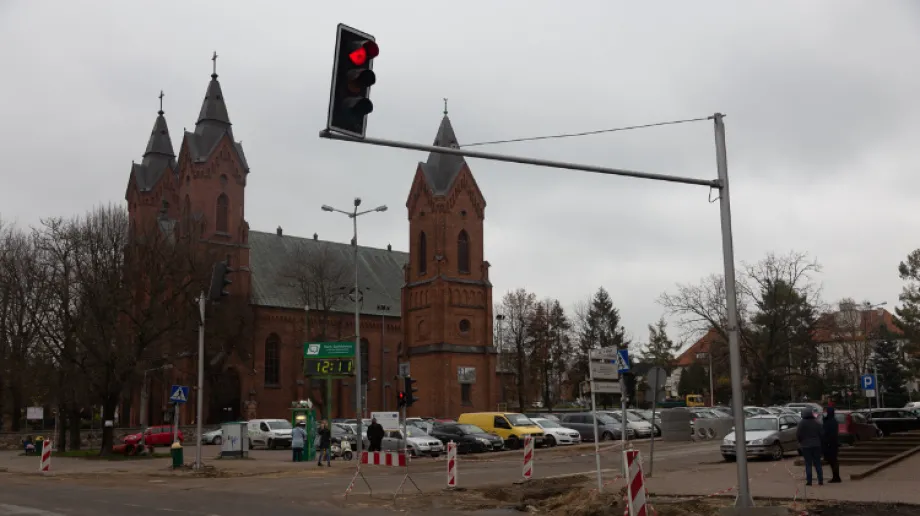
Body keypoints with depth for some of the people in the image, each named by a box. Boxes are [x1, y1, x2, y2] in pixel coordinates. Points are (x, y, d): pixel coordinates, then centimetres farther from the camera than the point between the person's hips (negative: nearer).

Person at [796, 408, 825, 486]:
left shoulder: (801, 423, -10)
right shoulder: (817, 423, 2)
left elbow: (798, 435, -10)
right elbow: (822, 434, 2)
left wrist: (801, 442, 8)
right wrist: (821, 444, 13)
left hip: (806, 446, -3)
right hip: (816, 445, 3)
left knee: (808, 464, 0)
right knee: (817, 463, 10)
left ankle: (809, 481, -3)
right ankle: (820, 480, 9)